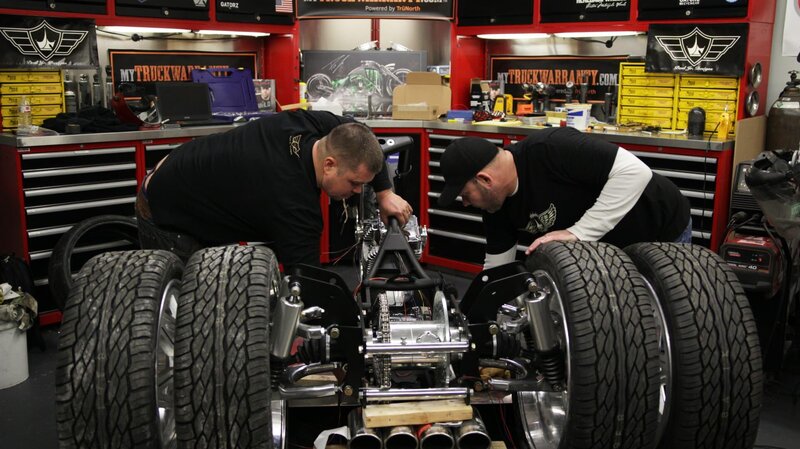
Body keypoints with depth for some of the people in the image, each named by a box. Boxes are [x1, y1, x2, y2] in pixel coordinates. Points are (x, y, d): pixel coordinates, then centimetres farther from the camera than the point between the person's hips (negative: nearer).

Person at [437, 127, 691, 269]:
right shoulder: (497, 205, -10)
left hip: (663, 231, -7)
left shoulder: (550, 149, -35)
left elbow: (636, 172, -38)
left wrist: (578, 232, -39)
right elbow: (496, 268, 0)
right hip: (606, 247, 7)